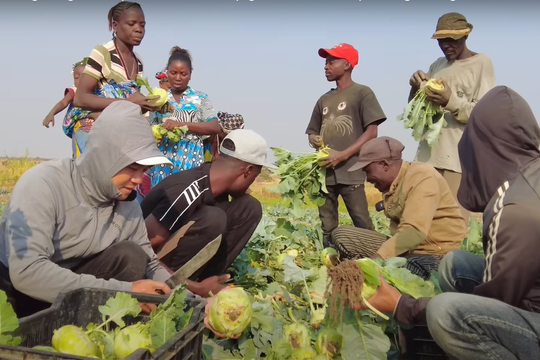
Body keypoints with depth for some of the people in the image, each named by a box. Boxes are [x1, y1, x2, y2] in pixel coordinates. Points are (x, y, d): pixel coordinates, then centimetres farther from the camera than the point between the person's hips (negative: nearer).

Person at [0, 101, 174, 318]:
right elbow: (26, 271, -36)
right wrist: (123, 291, -37)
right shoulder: (44, 184, -25)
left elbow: (150, 265, 2)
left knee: (131, 256, -19)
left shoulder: (128, 205, -9)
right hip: (25, 297, -4)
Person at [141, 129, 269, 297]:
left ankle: (208, 278, -5)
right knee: (212, 218, -32)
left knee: (249, 207, -5)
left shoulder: (216, 182, -5)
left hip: (181, 251, 8)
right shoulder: (187, 193, -29)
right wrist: (195, 287, -25)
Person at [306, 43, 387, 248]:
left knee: (362, 226, -8)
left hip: (350, 171, -6)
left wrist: (343, 155, -15)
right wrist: (313, 139, 1)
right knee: (327, 228, 8)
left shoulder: (362, 93, 2)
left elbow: (372, 132, -6)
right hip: (324, 171, 6)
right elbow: (313, 132, 26)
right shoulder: (324, 100, 19)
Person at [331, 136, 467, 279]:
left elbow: (414, 231, -28)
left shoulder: (421, 177, -16)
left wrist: (377, 258, -32)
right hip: (406, 249, 9)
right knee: (341, 234, -2)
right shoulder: (393, 183, 10)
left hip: (437, 254, -9)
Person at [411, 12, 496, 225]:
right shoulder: (437, 66, 17)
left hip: (460, 157, -5)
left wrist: (451, 101, -23)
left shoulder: (482, 63, 0)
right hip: (428, 153, 5)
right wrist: (416, 88, 0)